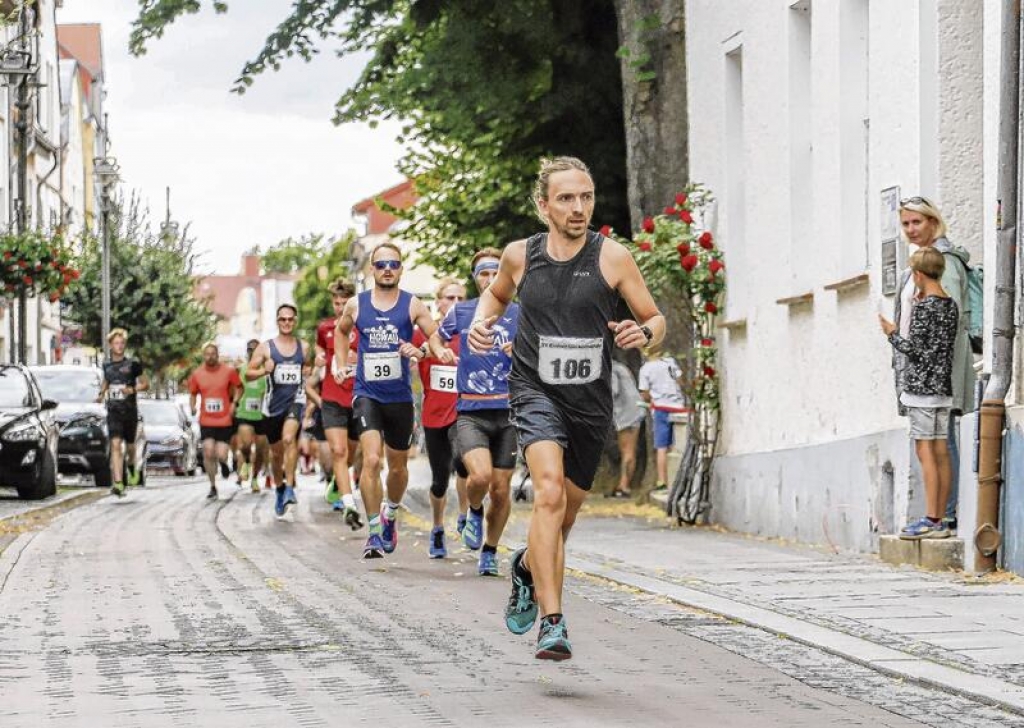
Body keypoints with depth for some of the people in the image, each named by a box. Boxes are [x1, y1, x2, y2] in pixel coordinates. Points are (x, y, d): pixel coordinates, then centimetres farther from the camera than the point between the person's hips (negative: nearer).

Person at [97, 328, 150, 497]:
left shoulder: (133, 364, -3)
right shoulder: (107, 365, 7)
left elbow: (145, 384, 2)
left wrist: (132, 389, -16)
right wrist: (101, 393, 8)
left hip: (130, 412, -1)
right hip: (113, 412, 1)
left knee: (130, 445, 15)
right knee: (115, 445, -14)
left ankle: (132, 466, 49)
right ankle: (118, 483, -21)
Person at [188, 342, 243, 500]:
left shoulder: (229, 372, -3)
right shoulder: (197, 374, 3)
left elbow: (238, 387, 8)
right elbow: (193, 393, 14)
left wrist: (234, 403, -7)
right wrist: (192, 407, -4)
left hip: (225, 421, -1)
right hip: (206, 421, 1)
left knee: (221, 455, -6)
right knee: (208, 453, -8)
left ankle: (224, 463, 33)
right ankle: (213, 487, 6)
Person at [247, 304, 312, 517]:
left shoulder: (304, 347, 9)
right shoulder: (265, 347, 2)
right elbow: (248, 374, 2)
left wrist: (308, 372, 4)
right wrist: (264, 370, -18)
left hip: (295, 400, -1)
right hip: (273, 403, 1)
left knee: (289, 438, -28)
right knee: (276, 452, 11)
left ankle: (290, 488, -27)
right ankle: (280, 490, 32)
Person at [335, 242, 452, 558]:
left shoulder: (412, 305, 0)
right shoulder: (356, 305, 3)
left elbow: (434, 333, -1)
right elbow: (340, 330, 22)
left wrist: (427, 351, -22)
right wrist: (341, 364, 14)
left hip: (400, 396, 1)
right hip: (367, 393, -1)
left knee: (398, 466, 15)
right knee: (371, 459, -20)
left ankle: (391, 513, 45)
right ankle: (375, 533, -14)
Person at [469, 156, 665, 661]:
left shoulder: (612, 258, -5)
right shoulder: (520, 256, 0)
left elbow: (656, 320, 2)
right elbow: (497, 294, 23)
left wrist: (643, 333, -21)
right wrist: (481, 322, 2)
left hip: (590, 401, 2)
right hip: (535, 392, -1)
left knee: (565, 514, 15)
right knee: (549, 492, -25)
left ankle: (527, 567, 50)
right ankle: (552, 622, -26)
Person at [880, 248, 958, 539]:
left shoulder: (923, 307, -12)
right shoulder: (951, 306, 12)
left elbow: (913, 349, -14)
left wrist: (893, 334, 4)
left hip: (922, 386, -8)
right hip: (943, 387, 8)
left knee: (926, 452, -9)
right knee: (941, 453, 6)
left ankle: (931, 520, -12)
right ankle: (940, 520, 7)